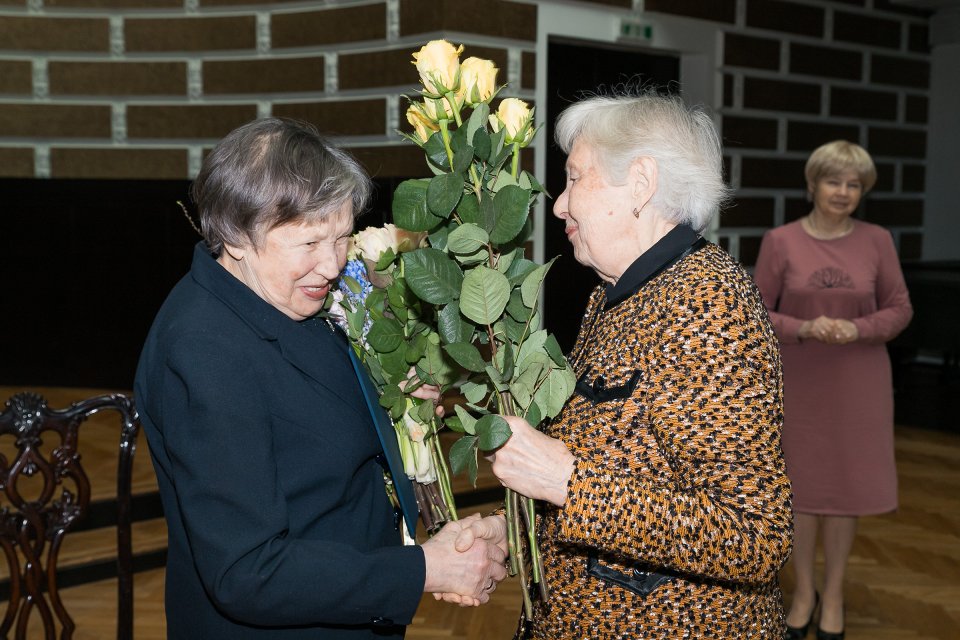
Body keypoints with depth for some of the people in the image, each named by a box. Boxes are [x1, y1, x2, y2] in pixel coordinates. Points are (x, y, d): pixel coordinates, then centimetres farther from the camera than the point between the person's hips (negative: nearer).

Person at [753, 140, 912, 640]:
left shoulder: (877, 241, -1)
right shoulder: (780, 242, -5)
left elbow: (900, 309, 3)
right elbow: (757, 313, -2)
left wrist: (858, 328, -16)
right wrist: (804, 328, -19)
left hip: (858, 384, 1)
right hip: (798, 382, -1)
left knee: (845, 486, 8)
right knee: (800, 485, 8)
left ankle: (833, 595, 26)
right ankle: (803, 592, 27)